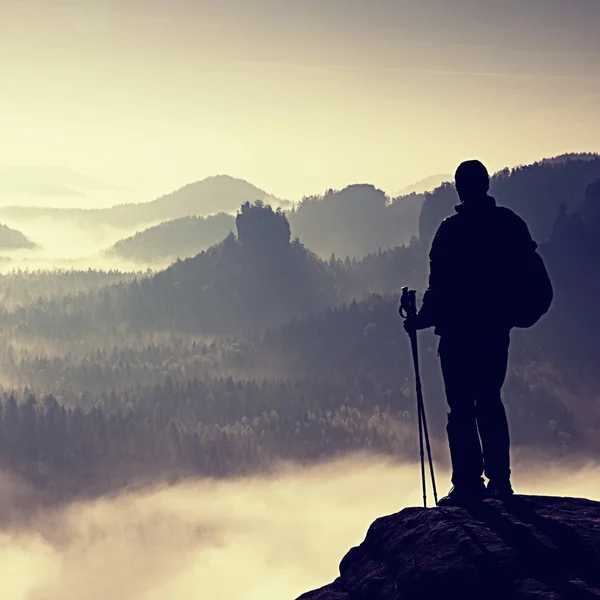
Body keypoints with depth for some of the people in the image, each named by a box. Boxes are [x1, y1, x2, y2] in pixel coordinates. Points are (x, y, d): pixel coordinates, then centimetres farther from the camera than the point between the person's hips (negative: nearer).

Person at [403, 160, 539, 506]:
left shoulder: (453, 230, -14)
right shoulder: (511, 224, 3)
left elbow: (441, 286, -14)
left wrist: (421, 320, -3)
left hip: (460, 331, -6)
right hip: (498, 329, 6)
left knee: (462, 407, -1)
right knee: (490, 402, 15)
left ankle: (469, 483, -4)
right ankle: (500, 480, 14)